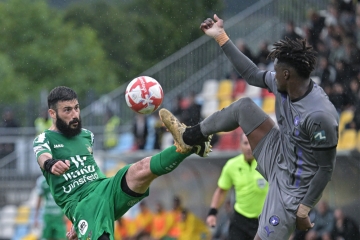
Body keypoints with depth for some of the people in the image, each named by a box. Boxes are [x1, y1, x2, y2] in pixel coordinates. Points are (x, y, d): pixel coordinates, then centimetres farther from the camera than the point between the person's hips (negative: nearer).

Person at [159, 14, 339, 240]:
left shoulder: (320, 116, -36)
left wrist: (303, 210, -23)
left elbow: (326, 168, -27)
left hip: (291, 187, -8)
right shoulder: (285, 85, -10)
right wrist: (221, 37, 9)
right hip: (277, 157, 8)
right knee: (243, 106, 8)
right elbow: (253, 75, 10)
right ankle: (189, 138, 29)